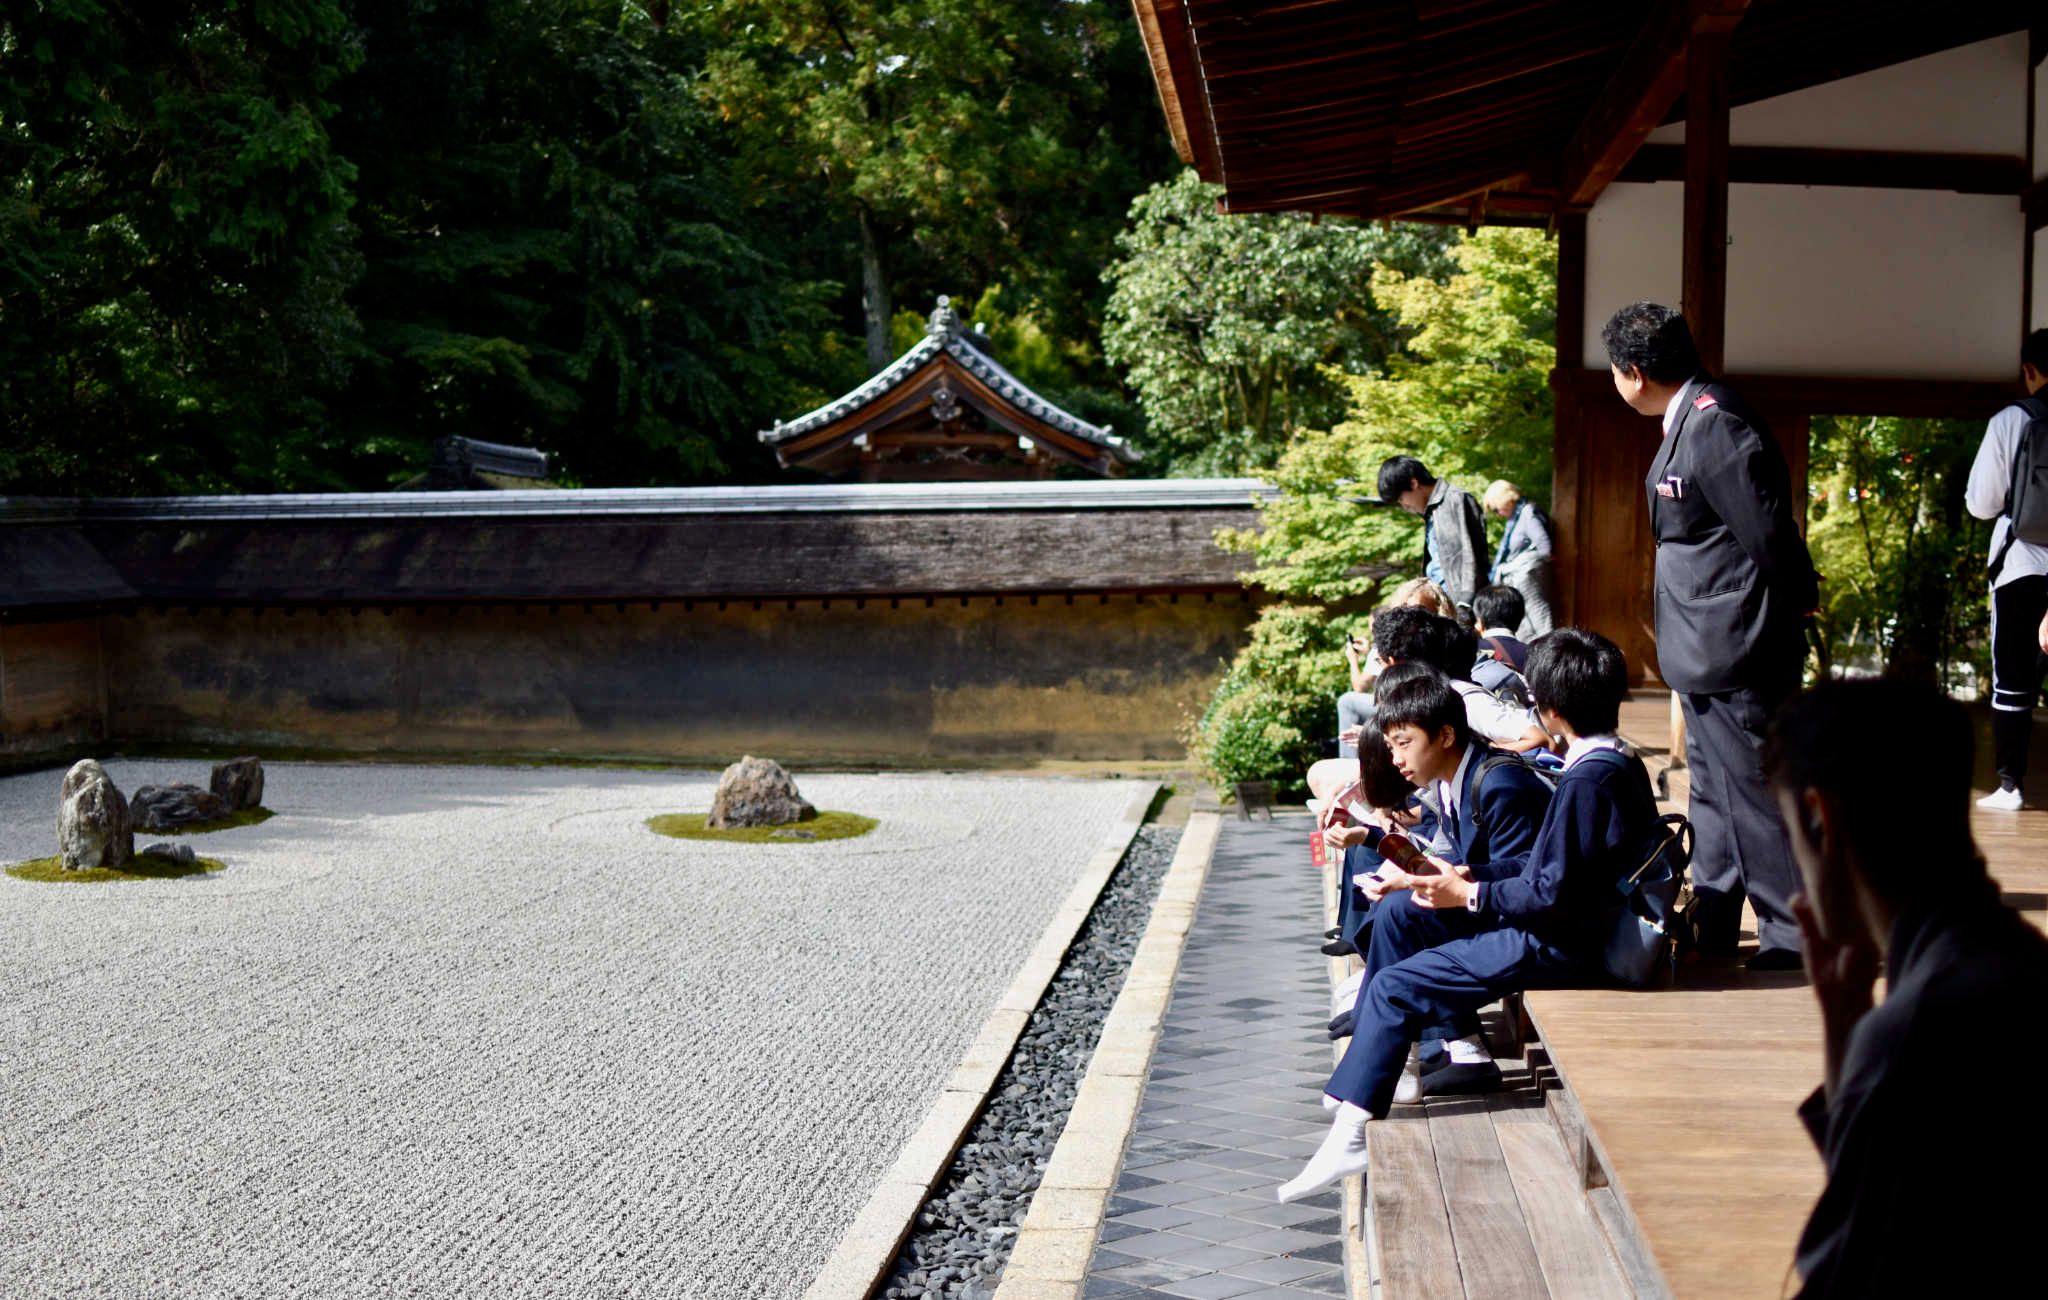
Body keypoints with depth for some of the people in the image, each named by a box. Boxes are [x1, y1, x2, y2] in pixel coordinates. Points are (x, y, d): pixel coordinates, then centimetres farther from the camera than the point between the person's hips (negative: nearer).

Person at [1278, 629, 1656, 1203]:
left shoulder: (1586, 780, -23)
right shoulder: (1624, 764, 8)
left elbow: (1554, 893, -25)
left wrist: (1471, 896, -13)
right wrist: (1473, 875, 7)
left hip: (1557, 946, -11)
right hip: (1584, 928, 11)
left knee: (1395, 986, -10)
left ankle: (1350, 1137, -7)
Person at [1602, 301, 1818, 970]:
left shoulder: (1716, 425, -22)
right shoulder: (1687, 419, 10)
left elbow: (1769, 531, -22)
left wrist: (1795, 608, -8)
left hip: (1737, 646, -11)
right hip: (1706, 647, 11)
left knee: (1754, 788, -3)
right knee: (1713, 787, 18)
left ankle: (1794, 934, 6)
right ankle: (1713, 921, 29)